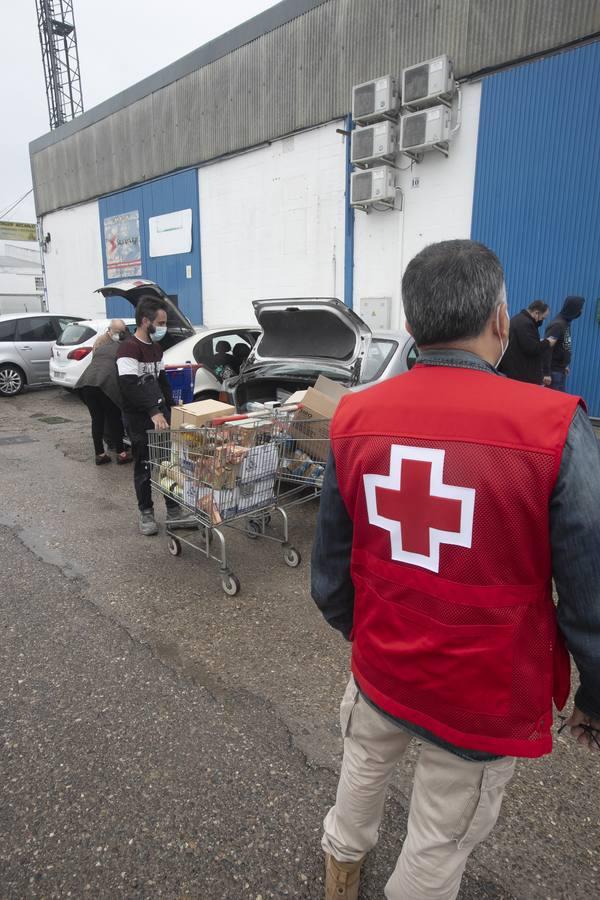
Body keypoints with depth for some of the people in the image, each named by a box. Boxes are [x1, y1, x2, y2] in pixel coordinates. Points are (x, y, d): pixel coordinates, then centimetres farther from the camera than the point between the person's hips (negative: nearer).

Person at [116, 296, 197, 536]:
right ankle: (146, 514, 19)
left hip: (161, 414, 8)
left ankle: (174, 513, 16)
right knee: (144, 468, 4)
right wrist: (153, 412, -33)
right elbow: (131, 386, -26)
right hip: (140, 420, -7)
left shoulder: (156, 347, 13)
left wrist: (170, 408, 16)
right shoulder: (128, 349, -15)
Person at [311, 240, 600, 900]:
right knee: (439, 843, 22)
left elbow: (329, 566, -1)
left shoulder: (355, 417, -10)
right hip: (487, 697, -4)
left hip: (380, 666, 5)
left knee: (363, 768, 33)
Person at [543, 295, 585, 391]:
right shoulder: (557, 325, -19)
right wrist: (546, 373, -25)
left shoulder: (566, 323, 8)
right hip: (554, 371, -9)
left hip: (561, 371, 9)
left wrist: (565, 365, 14)